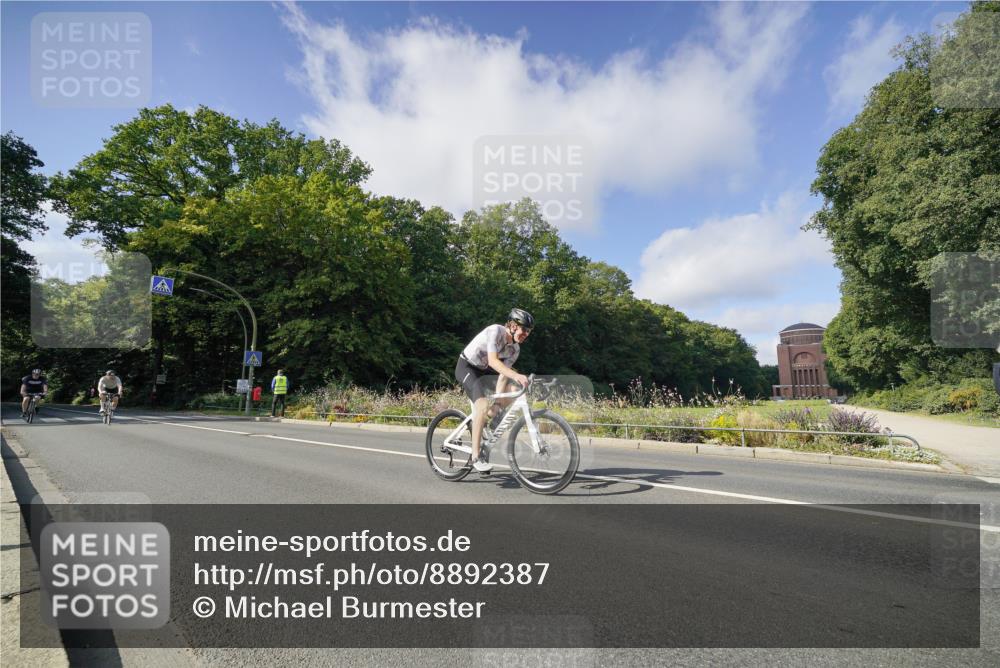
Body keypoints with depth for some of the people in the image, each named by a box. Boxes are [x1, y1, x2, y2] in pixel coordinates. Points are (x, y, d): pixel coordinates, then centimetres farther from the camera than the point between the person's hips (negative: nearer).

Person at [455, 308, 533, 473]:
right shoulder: (496, 331, -24)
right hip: (466, 367, -8)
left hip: (483, 370, 8)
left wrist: (499, 404, -17)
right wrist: (516, 375, -51)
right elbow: (492, 361, -37)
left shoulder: (515, 349, -5)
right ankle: (475, 457, -26)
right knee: (482, 404, -28)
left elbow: (503, 375, -8)